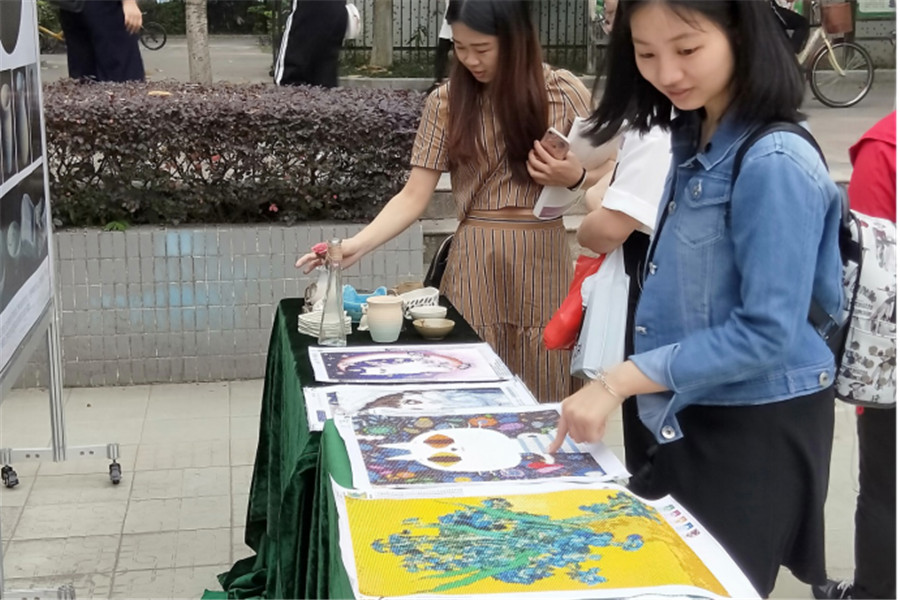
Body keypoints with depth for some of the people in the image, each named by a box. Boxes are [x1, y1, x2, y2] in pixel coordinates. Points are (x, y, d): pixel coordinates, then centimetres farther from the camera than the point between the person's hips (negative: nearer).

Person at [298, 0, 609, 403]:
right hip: (475, 261, 0)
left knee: (540, 395, 5)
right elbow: (414, 196, -2)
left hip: (542, 260, 0)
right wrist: (356, 245, -16)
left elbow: (604, 178, 8)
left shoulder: (564, 91, 0)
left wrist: (574, 178, -14)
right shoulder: (446, 101, 0)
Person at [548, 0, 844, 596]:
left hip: (756, 433, -8)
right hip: (686, 417, 8)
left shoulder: (775, 164, -23)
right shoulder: (691, 141, 4)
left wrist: (619, 382, -25)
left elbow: (767, 332, -25)